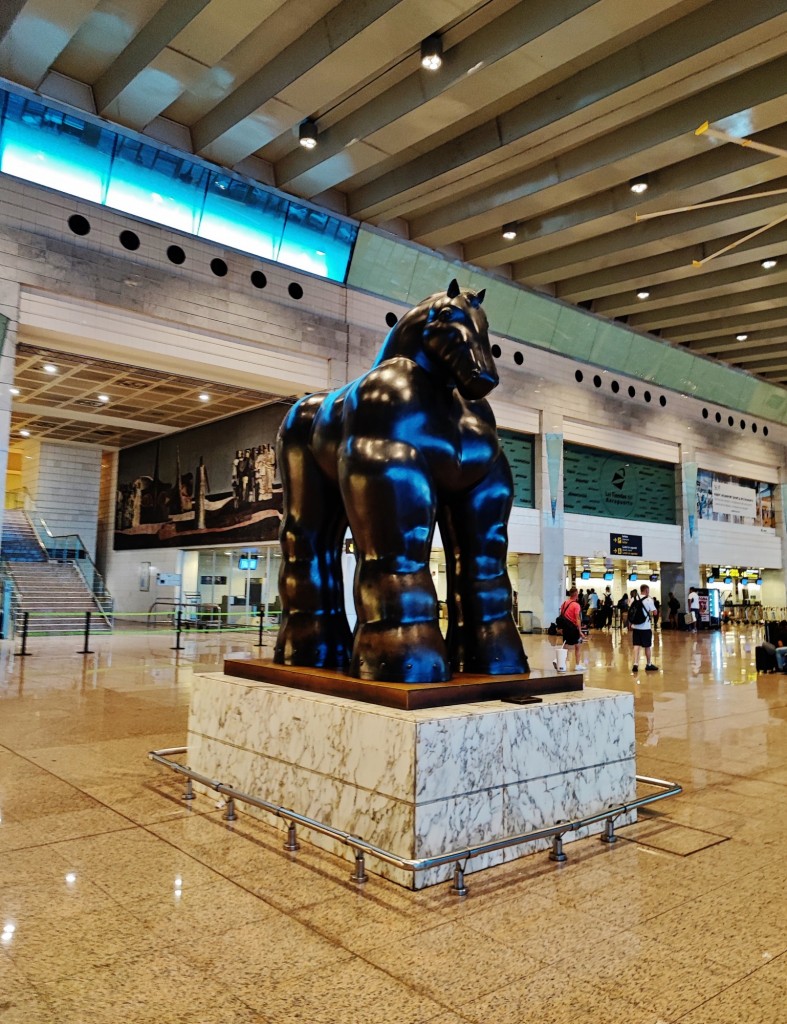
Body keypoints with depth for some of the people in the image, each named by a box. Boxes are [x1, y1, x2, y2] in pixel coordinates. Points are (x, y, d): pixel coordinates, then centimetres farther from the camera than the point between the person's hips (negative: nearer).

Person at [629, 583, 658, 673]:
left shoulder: (633, 599, 5)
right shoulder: (649, 600, -9)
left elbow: (630, 612, 7)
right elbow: (654, 612, -9)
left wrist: (630, 624, 16)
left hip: (635, 626, 4)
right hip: (645, 627, -4)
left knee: (636, 645, 4)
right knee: (647, 646, 9)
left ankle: (635, 664, -5)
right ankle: (648, 665, 20)